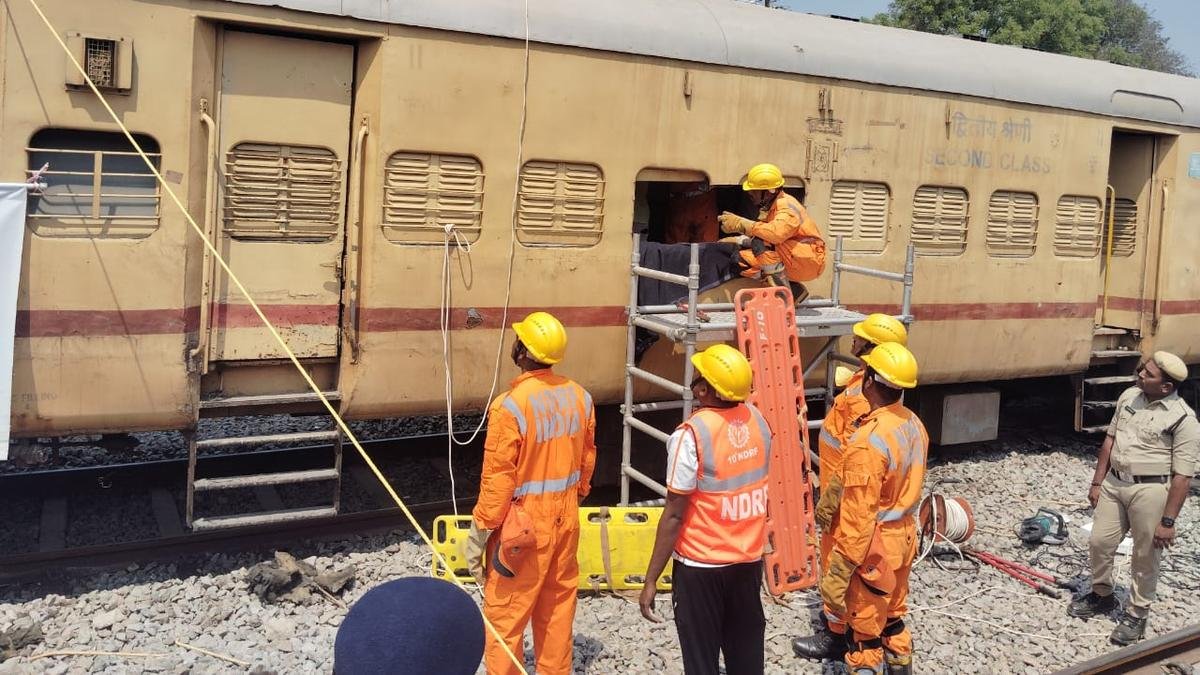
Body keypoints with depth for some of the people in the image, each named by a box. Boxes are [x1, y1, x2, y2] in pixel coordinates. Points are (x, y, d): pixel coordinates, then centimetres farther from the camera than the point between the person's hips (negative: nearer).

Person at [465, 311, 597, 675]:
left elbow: (498, 478, -18)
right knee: (557, 607, 19)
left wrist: (479, 534, -9)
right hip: (565, 518, 7)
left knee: (505, 615, 7)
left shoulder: (510, 405, -22)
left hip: (523, 522, -6)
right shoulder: (579, 397, -2)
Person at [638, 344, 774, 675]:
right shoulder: (757, 419, -3)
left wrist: (651, 579, -12)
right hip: (749, 558, 6)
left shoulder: (692, 434, -21)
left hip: (702, 564, -5)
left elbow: (675, 514, -19)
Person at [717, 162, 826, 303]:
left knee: (761, 242, -28)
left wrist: (741, 224, -32)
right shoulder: (769, 207, 10)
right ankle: (795, 290, -1)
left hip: (810, 260, -9)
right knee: (743, 258, -5)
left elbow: (776, 233, -38)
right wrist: (736, 240, -3)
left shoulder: (787, 206, -19)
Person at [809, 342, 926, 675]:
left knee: (863, 632, 6)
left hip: (873, 546, -9)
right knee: (893, 619, 24)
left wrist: (837, 572, -20)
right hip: (903, 536, 9)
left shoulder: (869, 440, -28)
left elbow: (858, 516, -26)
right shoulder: (914, 424, 0)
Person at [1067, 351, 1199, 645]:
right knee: (1099, 543, 13)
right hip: (1114, 483, 6)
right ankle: (1102, 596, 36)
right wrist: (1097, 482, 13)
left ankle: (1137, 614, 25)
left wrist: (1168, 521, -15)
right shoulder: (1129, 396, 3)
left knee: (1145, 558, 7)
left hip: (1150, 490, -6)